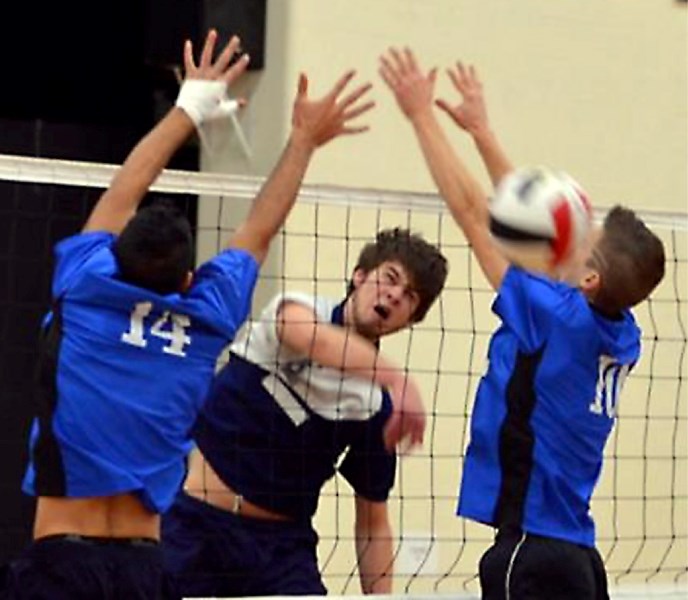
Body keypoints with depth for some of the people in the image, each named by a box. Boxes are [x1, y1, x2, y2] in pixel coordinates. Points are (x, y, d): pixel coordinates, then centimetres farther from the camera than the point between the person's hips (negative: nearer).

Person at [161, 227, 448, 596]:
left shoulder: (380, 405, 1)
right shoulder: (296, 310, -6)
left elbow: (372, 522, 7)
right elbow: (316, 340, -33)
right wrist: (396, 378, -48)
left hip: (280, 540, 2)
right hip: (192, 526, -2)